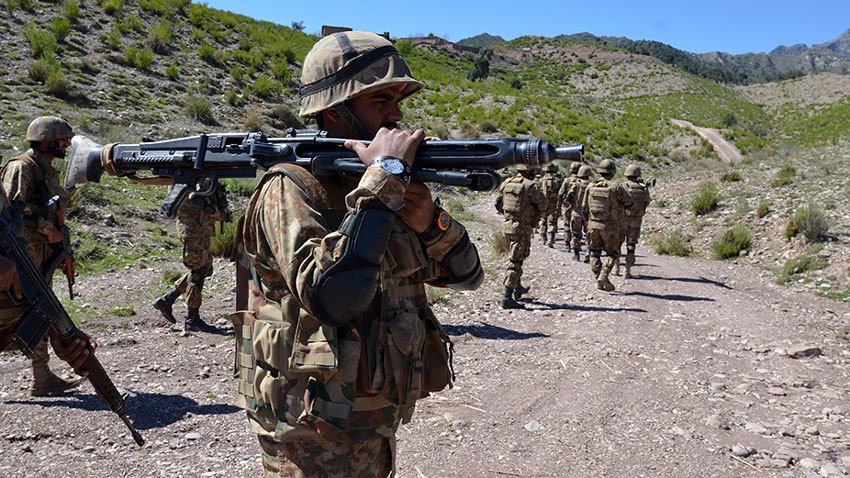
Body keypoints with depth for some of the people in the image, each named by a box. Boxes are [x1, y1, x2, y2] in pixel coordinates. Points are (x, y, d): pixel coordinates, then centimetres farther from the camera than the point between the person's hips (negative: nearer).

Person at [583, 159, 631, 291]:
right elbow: (628, 203, -1)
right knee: (612, 253, 9)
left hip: (593, 225, 3)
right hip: (610, 226, -3)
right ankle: (603, 276, -9)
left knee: (595, 253, 14)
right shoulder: (616, 187, -11)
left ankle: (598, 281, 13)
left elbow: (585, 208, 6)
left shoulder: (591, 186, 1)